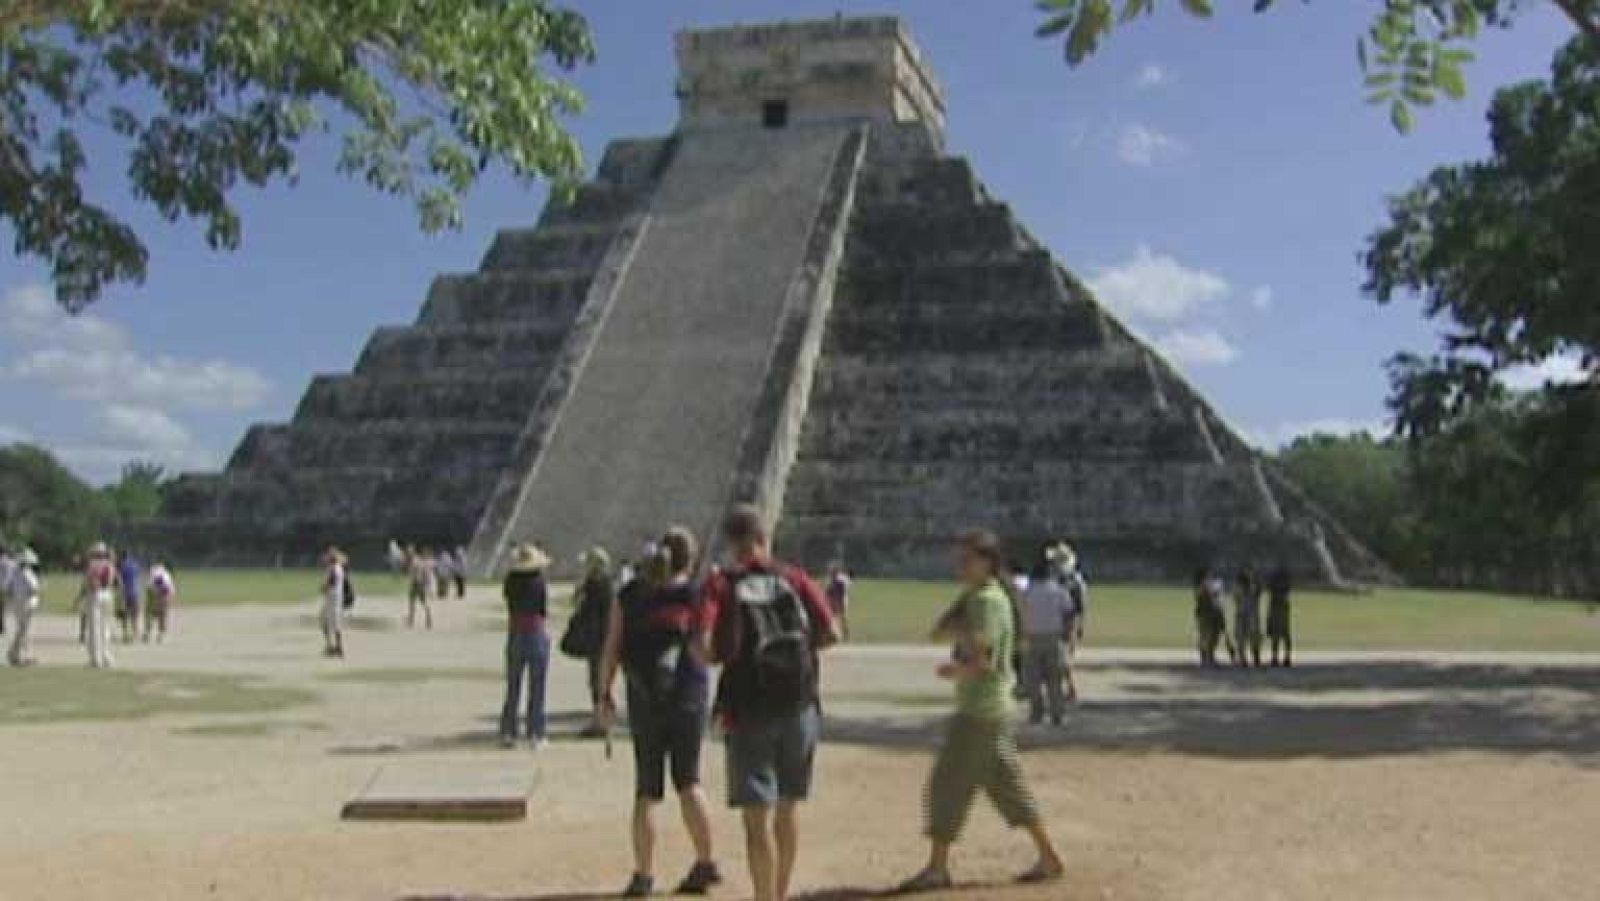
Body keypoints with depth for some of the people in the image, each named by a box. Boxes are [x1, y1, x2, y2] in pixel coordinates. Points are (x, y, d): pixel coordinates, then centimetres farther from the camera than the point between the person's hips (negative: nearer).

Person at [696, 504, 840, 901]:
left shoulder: (721, 583, -4)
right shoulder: (794, 578, 3)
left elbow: (704, 648, -16)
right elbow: (831, 633, -5)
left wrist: (723, 651, 6)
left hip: (748, 709, -3)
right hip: (799, 707, 3)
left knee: (758, 818, 1)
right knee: (786, 810, 18)